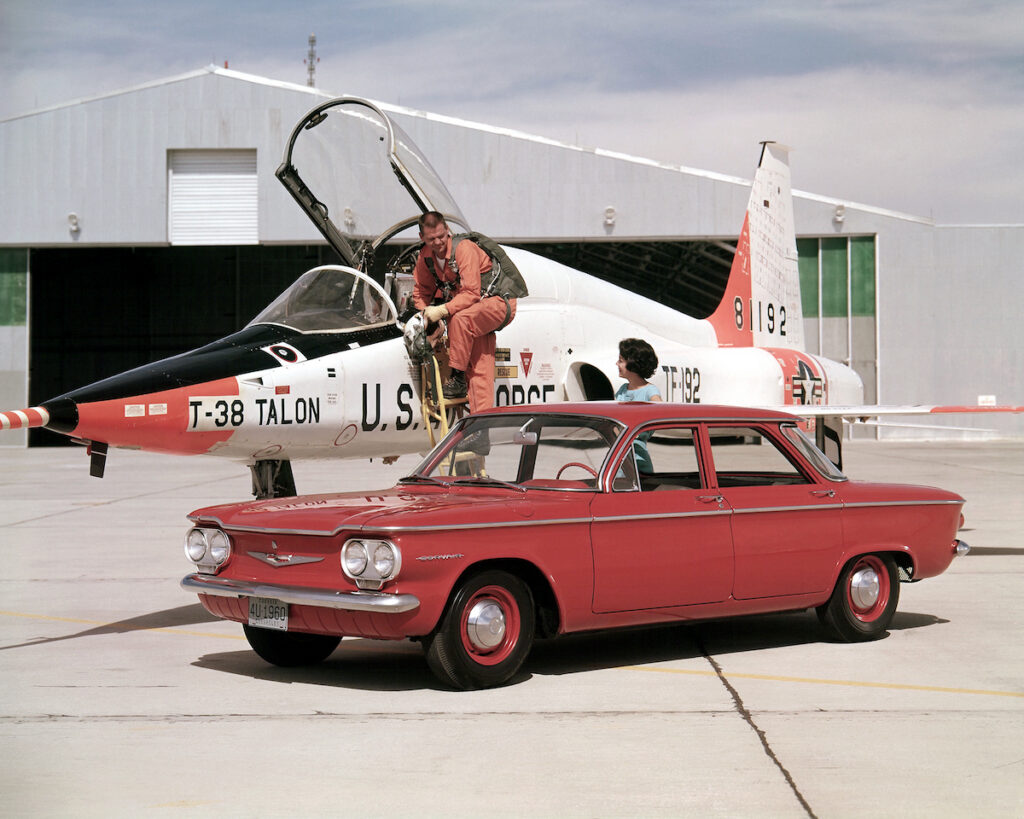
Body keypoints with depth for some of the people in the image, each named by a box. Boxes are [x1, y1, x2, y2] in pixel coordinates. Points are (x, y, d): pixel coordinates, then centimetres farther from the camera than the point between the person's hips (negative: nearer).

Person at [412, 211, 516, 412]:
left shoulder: (464, 248, -24)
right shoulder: (426, 256, -2)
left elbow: (471, 293, -29)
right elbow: (421, 291, 10)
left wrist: (443, 310, -37)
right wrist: (425, 313, -8)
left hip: (499, 303, -7)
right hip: (476, 310, 7)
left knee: (461, 319, -36)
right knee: (478, 370, -2)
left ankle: (458, 380, -26)